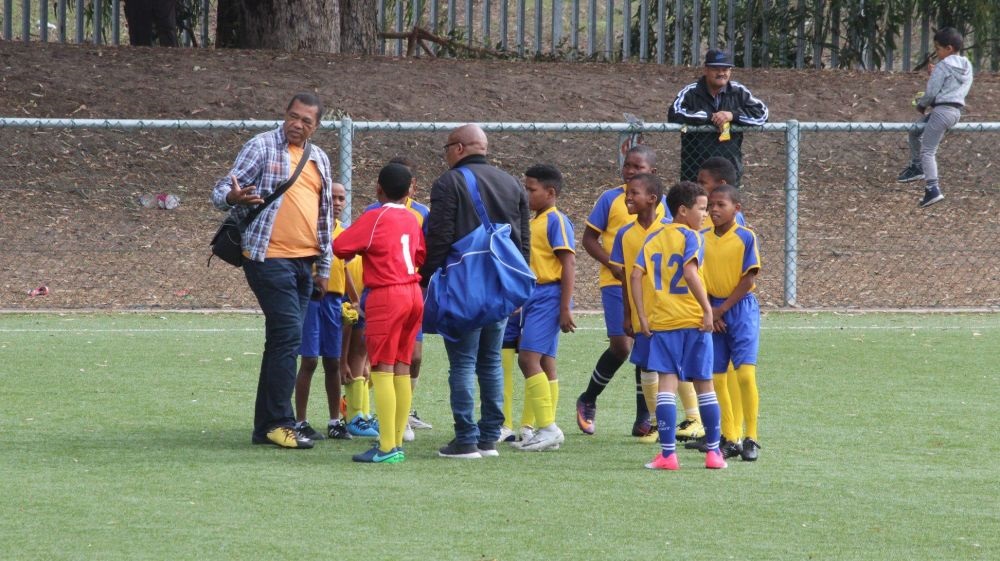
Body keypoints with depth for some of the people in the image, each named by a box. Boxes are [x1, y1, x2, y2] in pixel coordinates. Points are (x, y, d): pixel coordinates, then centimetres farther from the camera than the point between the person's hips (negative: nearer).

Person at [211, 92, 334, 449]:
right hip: (270, 257, -7)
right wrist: (232, 197, -32)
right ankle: (278, 422, -12)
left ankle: (266, 426, 10)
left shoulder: (319, 160, 17)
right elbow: (222, 191, -7)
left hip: (304, 262, 7)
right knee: (288, 334, -15)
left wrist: (324, 268, 20)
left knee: (282, 340, 7)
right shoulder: (262, 147, -3)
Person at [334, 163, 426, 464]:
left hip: (385, 296, -7)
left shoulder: (375, 218, -8)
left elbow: (340, 247, -8)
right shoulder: (412, 219, 11)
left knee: (382, 370, -7)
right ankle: (397, 442, 11)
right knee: (402, 369, 10)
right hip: (413, 294, 7)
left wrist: (360, 249, 13)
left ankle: (387, 447, -14)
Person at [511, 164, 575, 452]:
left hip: (548, 296, -9)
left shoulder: (556, 221, -10)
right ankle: (547, 431, 10)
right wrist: (520, 303, 21)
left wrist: (565, 307, -19)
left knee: (528, 358, -17)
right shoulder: (534, 221, 17)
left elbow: (568, 265, -15)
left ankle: (548, 427, -17)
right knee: (544, 363, 9)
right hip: (533, 296, 9)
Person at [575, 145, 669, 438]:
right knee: (621, 346, -11)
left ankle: (643, 420, 10)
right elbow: (589, 239, -1)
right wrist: (614, 265, -15)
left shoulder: (659, 205, 7)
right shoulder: (610, 199, -3)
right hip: (616, 283, -3)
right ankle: (587, 401, 12)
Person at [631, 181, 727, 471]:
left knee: (666, 384, 0)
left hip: (662, 322, 3)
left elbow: (636, 275, 1)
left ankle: (667, 453, -8)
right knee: (704, 385, 8)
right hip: (693, 321, -3)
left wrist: (642, 317, 3)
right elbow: (690, 272, -22)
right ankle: (714, 451, 14)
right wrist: (707, 309, -18)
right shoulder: (690, 237, -7)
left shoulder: (653, 240, 9)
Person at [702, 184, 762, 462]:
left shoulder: (746, 238, -6)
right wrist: (708, 310, -6)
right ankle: (729, 439, 13)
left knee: (746, 374, -13)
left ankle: (751, 439, -7)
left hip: (740, 308, -4)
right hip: (712, 311, 4)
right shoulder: (701, 239, 5)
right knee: (716, 377, 4)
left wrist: (723, 308, -12)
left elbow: (749, 279, -9)